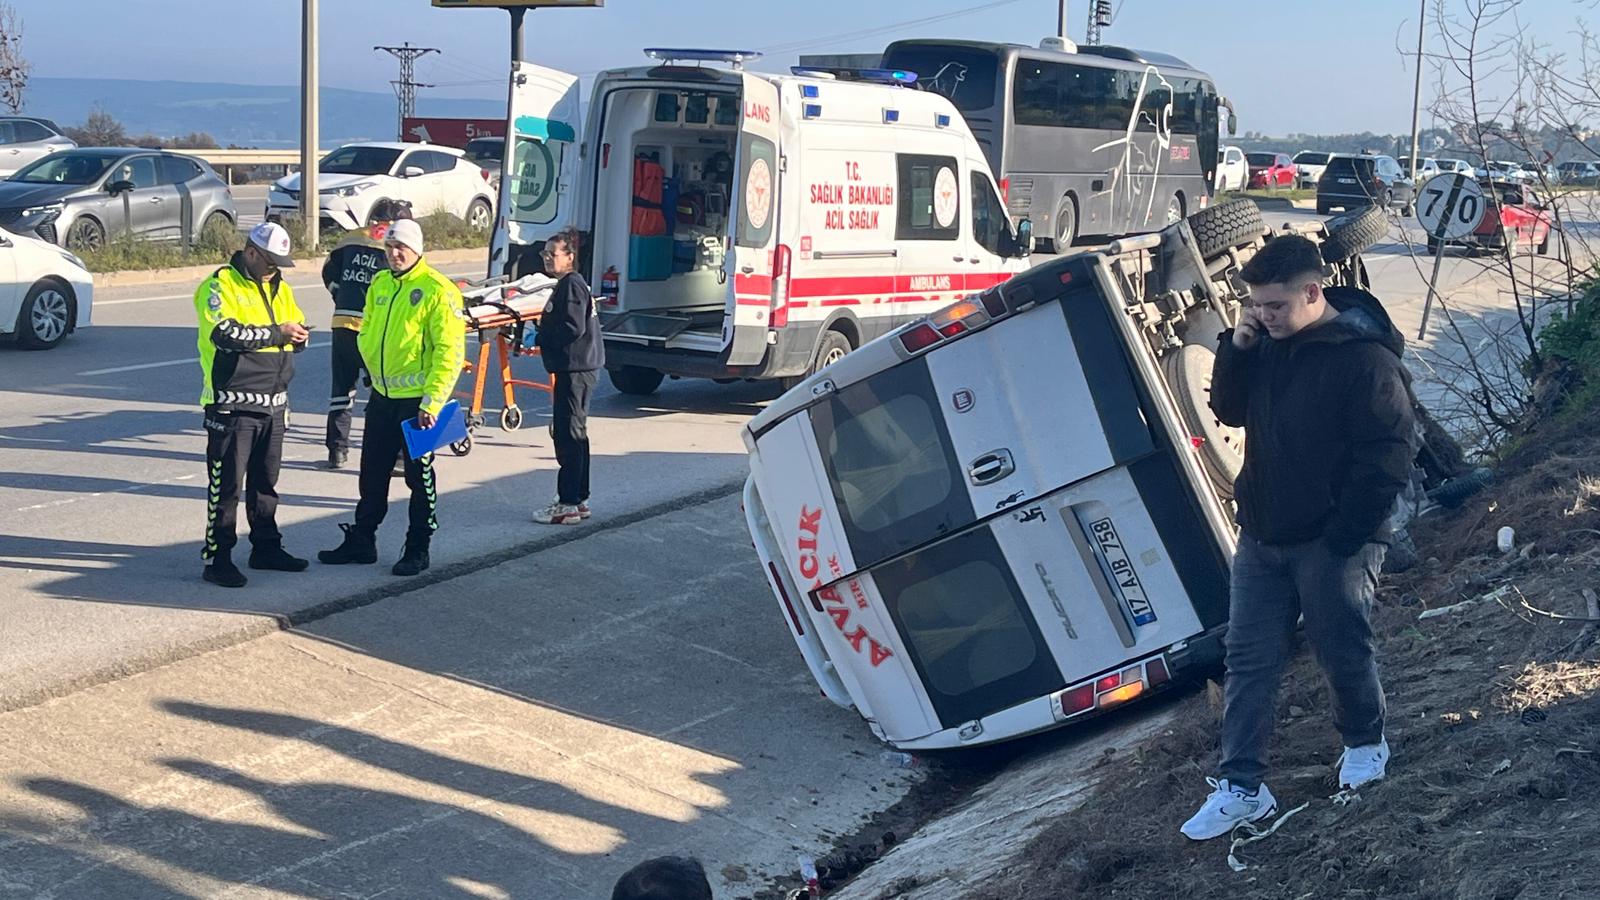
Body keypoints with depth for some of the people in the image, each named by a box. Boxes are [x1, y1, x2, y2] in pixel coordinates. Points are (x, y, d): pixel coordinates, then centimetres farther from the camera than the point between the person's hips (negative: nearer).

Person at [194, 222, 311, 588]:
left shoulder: (280, 289, 16)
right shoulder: (220, 286, -8)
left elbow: (297, 331, 18)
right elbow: (226, 334, -22)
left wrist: (297, 335, -6)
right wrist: (277, 333, -20)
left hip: (273, 404, 7)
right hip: (232, 404, -7)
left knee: (265, 482, 17)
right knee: (226, 484, -4)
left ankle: (267, 547, 28)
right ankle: (217, 558, 0)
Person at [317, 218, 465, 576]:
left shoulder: (438, 290, -13)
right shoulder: (380, 284, 8)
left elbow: (450, 352, -16)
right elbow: (367, 334, 21)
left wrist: (432, 402, -20)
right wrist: (377, 370, 7)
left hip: (418, 400, -7)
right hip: (382, 397, 7)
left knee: (419, 476, 4)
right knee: (372, 473, 14)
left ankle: (418, 549, 14)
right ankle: (361, 541, 25)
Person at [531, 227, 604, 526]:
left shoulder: (572, 285, -14)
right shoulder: (568, 285, 18)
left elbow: (573, 328, -22)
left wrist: (538, 340, -12)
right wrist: (541, 339, 8)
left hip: (576, 370, -11)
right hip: (572, 368, 11)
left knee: (568, 434, -8)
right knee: (573, 434, 15)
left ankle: (569, 504, -5)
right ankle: (578, 500, 23)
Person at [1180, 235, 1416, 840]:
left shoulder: (1364, 358, -18)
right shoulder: (1269, 344, 5)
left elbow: (1390, 458, -18)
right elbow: (1228, 410, 14)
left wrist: (1343, 537, -18)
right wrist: (1236, 349, -4)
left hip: (1333, 543, -6)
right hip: (1262, 537, 7)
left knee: (1343, 653, 10)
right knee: (1248, 659, 4)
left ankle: (1365, 742, 38)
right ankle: (1241, 788, 8)